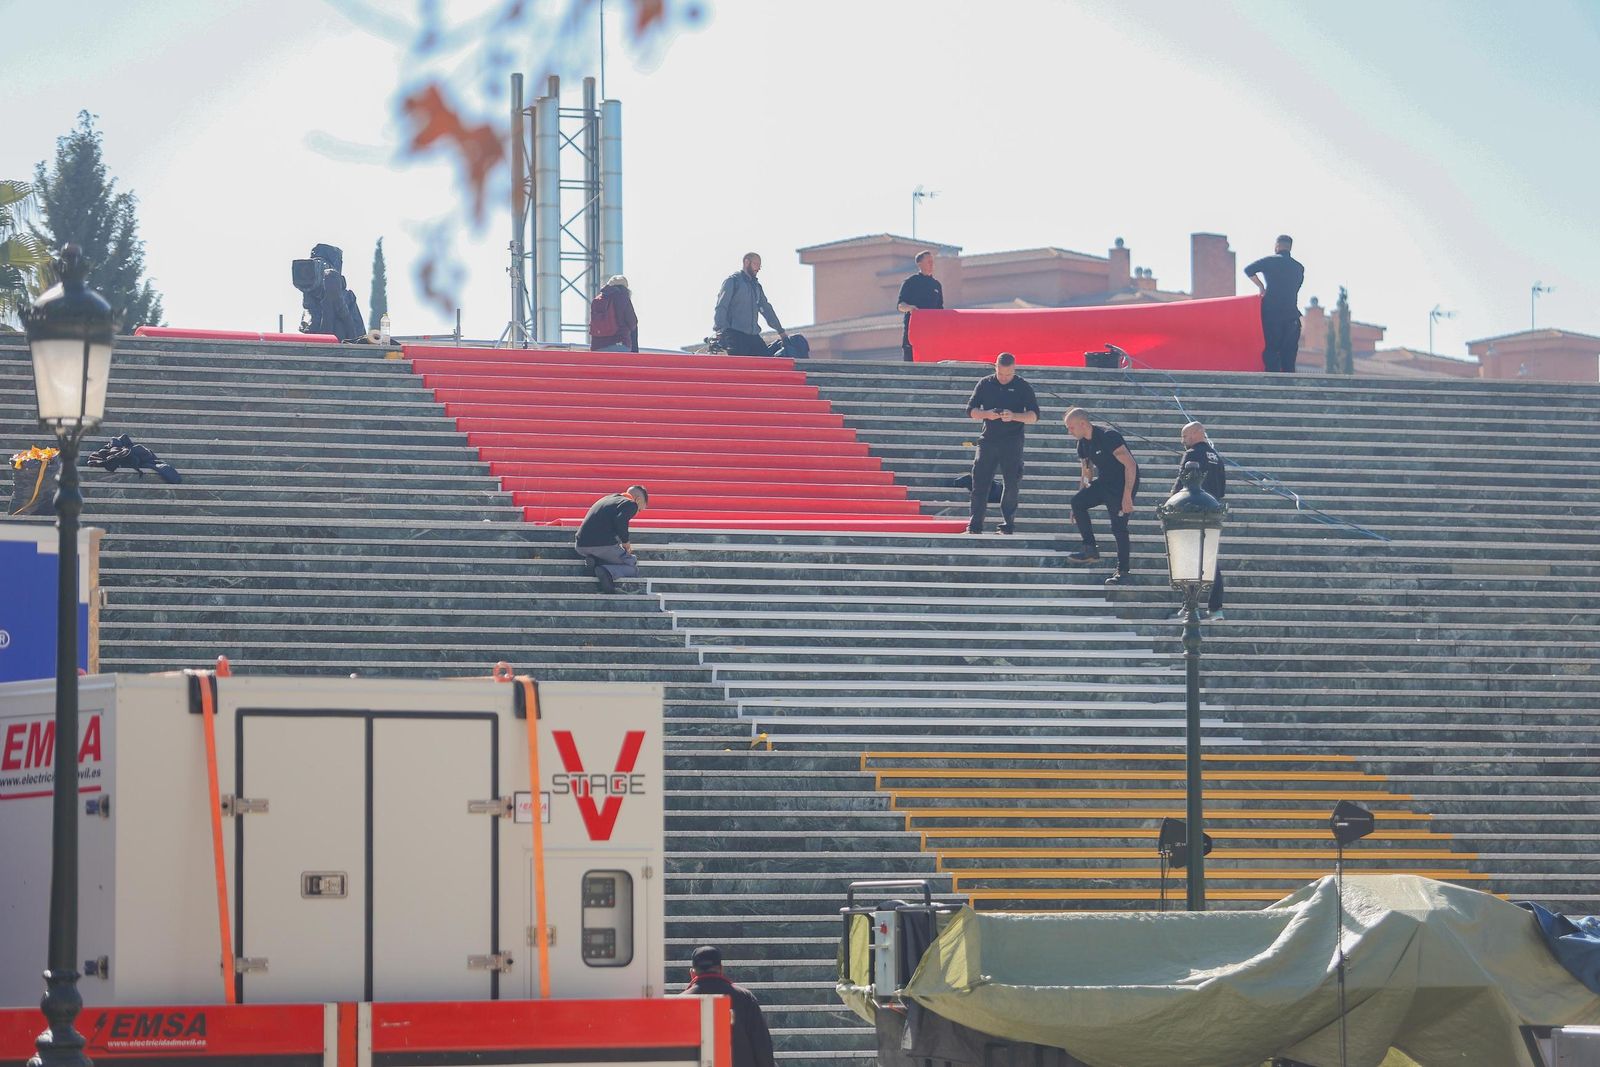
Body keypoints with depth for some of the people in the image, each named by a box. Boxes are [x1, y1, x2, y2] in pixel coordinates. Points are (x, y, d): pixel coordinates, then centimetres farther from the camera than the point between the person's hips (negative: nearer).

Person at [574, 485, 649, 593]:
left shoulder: (608, 498, 27)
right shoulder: (631, 504, 2)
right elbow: (620, 521, -18)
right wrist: (625, 542, -5)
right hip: (603, 545, -7)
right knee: (633, 568, 7)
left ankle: (594, 560, 1)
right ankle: (607, 571, -21)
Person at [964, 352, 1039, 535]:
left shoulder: (1023, 387, 2)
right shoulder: (985, 384, 7)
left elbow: (1034, 416, -3)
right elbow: (971, 410, 6)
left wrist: (1014, 416, -21)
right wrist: (986, 414, -15)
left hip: (1012, 443, -1)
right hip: (988, 440, 1)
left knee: (1012, 483, 0)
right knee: (980, 480, -5)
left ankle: (1007, 524, 9)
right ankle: (975, 524, -4)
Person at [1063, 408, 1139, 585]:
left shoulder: (1107, 436, -23)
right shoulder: (1084, 442, 4)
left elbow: (1130, 464, -26)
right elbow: (1087, 471, 17)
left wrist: (1127, 496, -30)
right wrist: (1083, 499, 15)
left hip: (1124, 482, -8)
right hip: (1104, 482, 8)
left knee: (1119, 527, -12)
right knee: (1077, 501, -9)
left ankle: (1122, 571, -1)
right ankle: (1090, 550, -5)